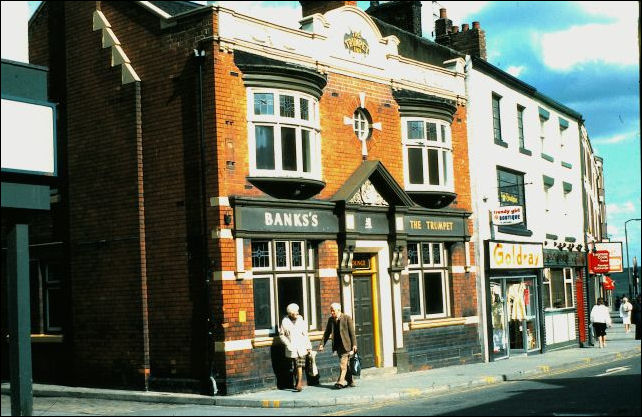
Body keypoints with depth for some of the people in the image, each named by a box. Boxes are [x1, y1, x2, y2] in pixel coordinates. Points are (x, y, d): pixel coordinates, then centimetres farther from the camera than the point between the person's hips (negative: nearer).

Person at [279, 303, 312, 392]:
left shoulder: (301, 321, 5)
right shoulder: (285, 322, 0)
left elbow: (305, 335, 11)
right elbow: (281, 335, 5)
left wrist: (308, 346, 11)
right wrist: (287, 344, -7)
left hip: (301, 347, 0)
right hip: (291, 348, 0)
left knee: (299, 366, -10)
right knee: (295, 367, 6)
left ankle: (299, 383, -10)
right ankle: (299, 383, 19)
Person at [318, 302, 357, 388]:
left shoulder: (347, 318, -6)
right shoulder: (330, 319, 8)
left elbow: (352, 332, -6)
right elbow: (327, 333, 12)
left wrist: (354, 344, -10)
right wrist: (322, 344, 3)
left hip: (345, 345, -5)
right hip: (337, 345, 6)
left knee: (343, 364, -12)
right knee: (345, 364, 11)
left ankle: (341, 382, -15)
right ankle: (350, 381, 19)